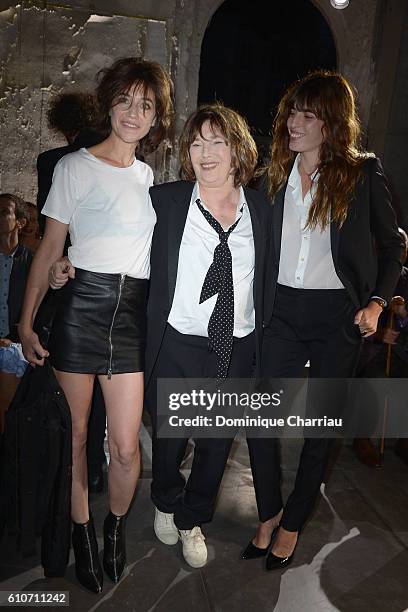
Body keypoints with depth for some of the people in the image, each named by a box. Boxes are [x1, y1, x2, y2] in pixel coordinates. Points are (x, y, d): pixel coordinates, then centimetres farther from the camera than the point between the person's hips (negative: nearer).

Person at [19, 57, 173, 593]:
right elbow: (50, 248, 0)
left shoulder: (150, 176, 15)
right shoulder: (75, 167, 1)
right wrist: (26, 322, -5)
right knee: (76, 432, 8)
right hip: (81, 304, -3)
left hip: (133, 311, 3)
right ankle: (82, 530, 31)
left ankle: (116, 525, 30)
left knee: (125, 447, 1)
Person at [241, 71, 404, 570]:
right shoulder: (277, 173, 8)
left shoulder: (363, 173, -1)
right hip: (283, 310, 3)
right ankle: (269, 512, 26)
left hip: (338, 314, -2)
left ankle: (292, 524, 29)